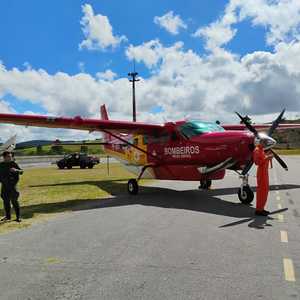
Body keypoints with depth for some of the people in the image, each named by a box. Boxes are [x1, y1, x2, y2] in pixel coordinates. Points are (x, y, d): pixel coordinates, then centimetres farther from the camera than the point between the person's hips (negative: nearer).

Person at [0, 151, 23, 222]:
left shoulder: (13, 163, -3)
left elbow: (21, 171, -5)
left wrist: (16, 170, -24)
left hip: (12, 185, -4)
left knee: (14, 201, -5)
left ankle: (18, 216, 3)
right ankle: (8, 216, 24)